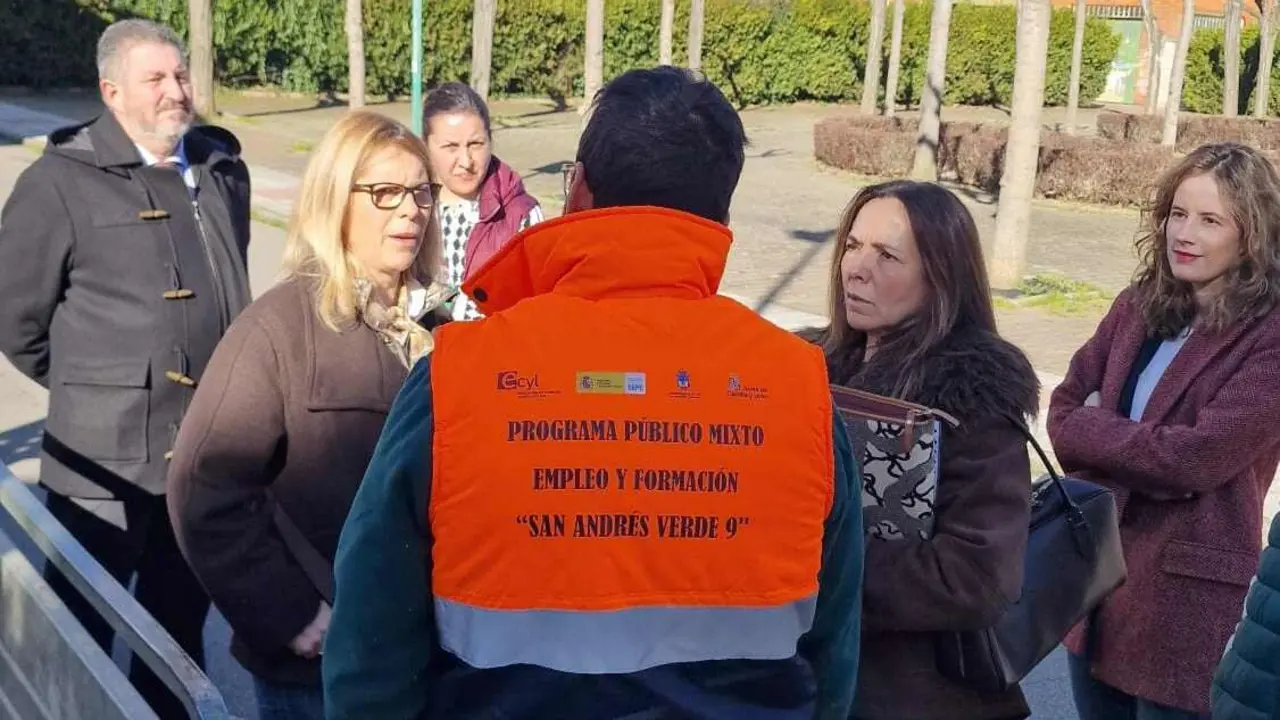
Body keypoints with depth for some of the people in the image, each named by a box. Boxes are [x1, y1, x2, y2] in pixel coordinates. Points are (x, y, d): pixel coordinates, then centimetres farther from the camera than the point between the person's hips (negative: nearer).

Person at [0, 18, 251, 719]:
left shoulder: (222, 168, 7)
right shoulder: (62, 183, -10)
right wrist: (90, 384, 6)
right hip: (107, 452, -5)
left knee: (181, 621, 21)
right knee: (81, 631, 8)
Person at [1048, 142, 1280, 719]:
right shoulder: (1139, 306, 6)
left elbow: (1198, 456, -20)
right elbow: (1064, 408, 4)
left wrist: (1089, 429, -8)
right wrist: (1144, 458, -12)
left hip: (1187, 591, -6)